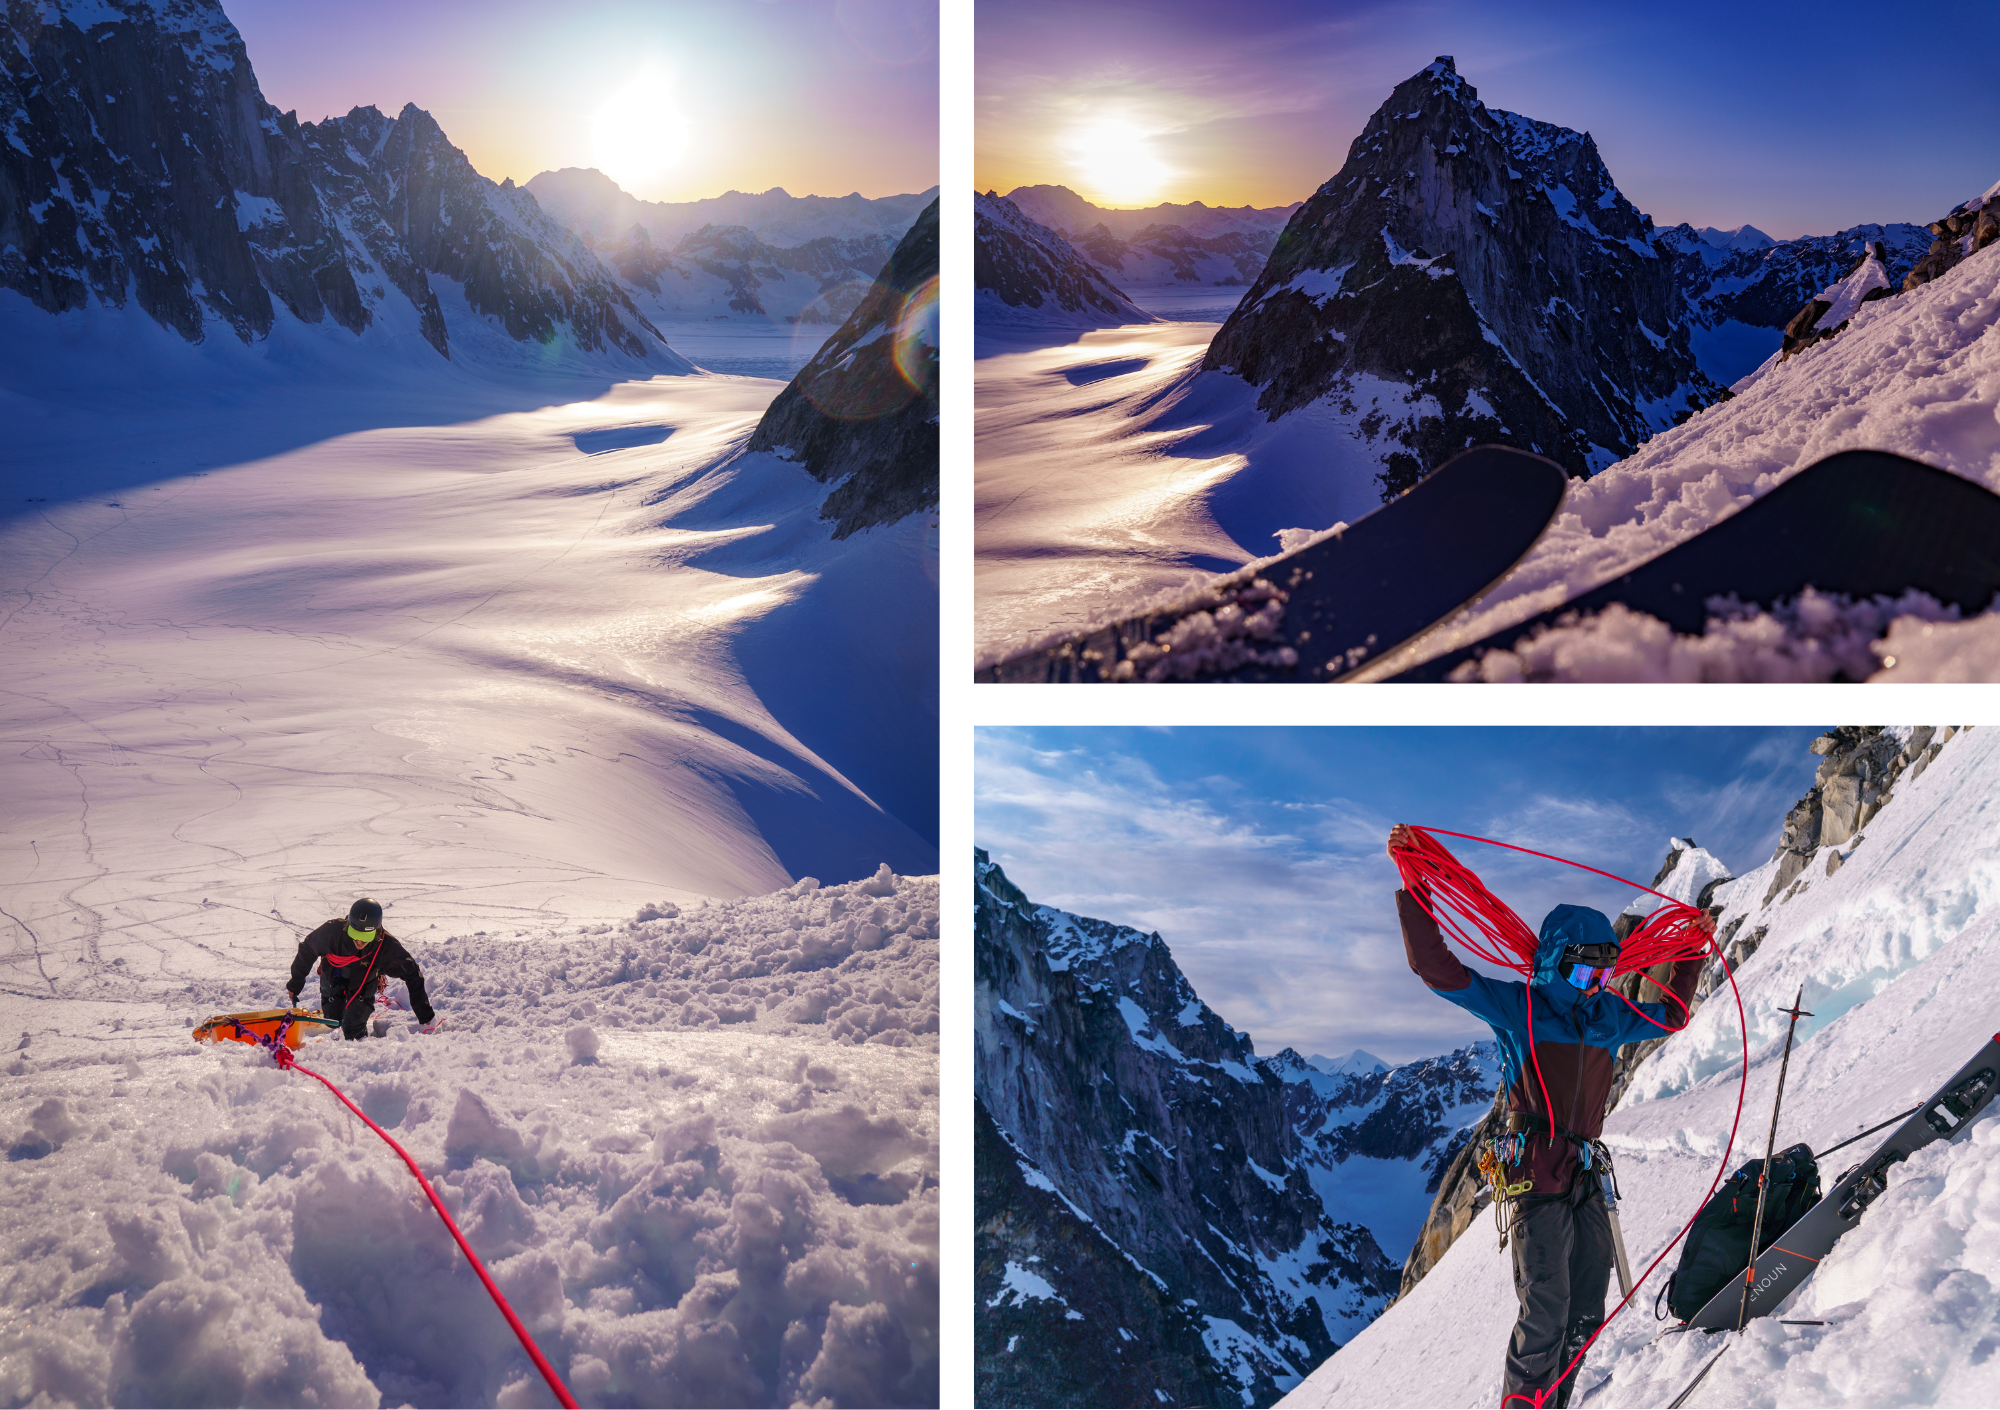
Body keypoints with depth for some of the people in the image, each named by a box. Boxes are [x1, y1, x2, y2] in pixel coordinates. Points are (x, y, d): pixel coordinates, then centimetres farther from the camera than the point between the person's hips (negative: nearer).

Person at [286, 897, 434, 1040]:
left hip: (363, 987, -1)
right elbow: (307, 950, -13)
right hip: (333, 980, 1)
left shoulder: (387, 947, -34)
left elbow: (413, 976, -21)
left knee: (353, 1029, -12)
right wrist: (295, 984, -2)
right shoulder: (332, 931, -35)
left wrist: (425, 1015, -18)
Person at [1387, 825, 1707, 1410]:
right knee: (1545, 1314, -12)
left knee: (1585, 1314, 10)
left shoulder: (1609, 1016, 13)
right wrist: (1414, 882, -22)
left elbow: (1671, 1016, 34)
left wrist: (1694, 952, 30)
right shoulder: (1518, 1007, -5)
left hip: (1587, 1176, 7)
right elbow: (1436, 967, -15)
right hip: (1538, 1178, -7)